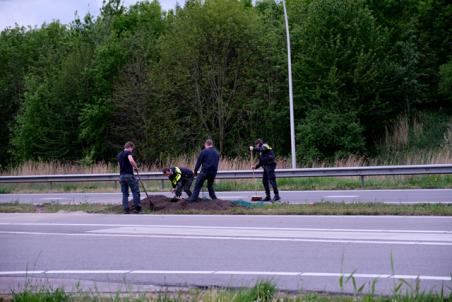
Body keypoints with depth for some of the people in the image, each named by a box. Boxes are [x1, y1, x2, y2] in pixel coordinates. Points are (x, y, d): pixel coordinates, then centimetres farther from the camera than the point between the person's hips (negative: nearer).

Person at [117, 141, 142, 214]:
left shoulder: (119, 155, 18)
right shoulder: (128, 152, -6)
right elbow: (131, 160, -26)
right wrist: (136, 167, -11)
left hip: (121, 175, 7)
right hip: (129, 175, -7)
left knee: (125, 193, 8)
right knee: (136, 192, 2)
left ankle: (126, 209, 4)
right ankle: (137, 208, 4)